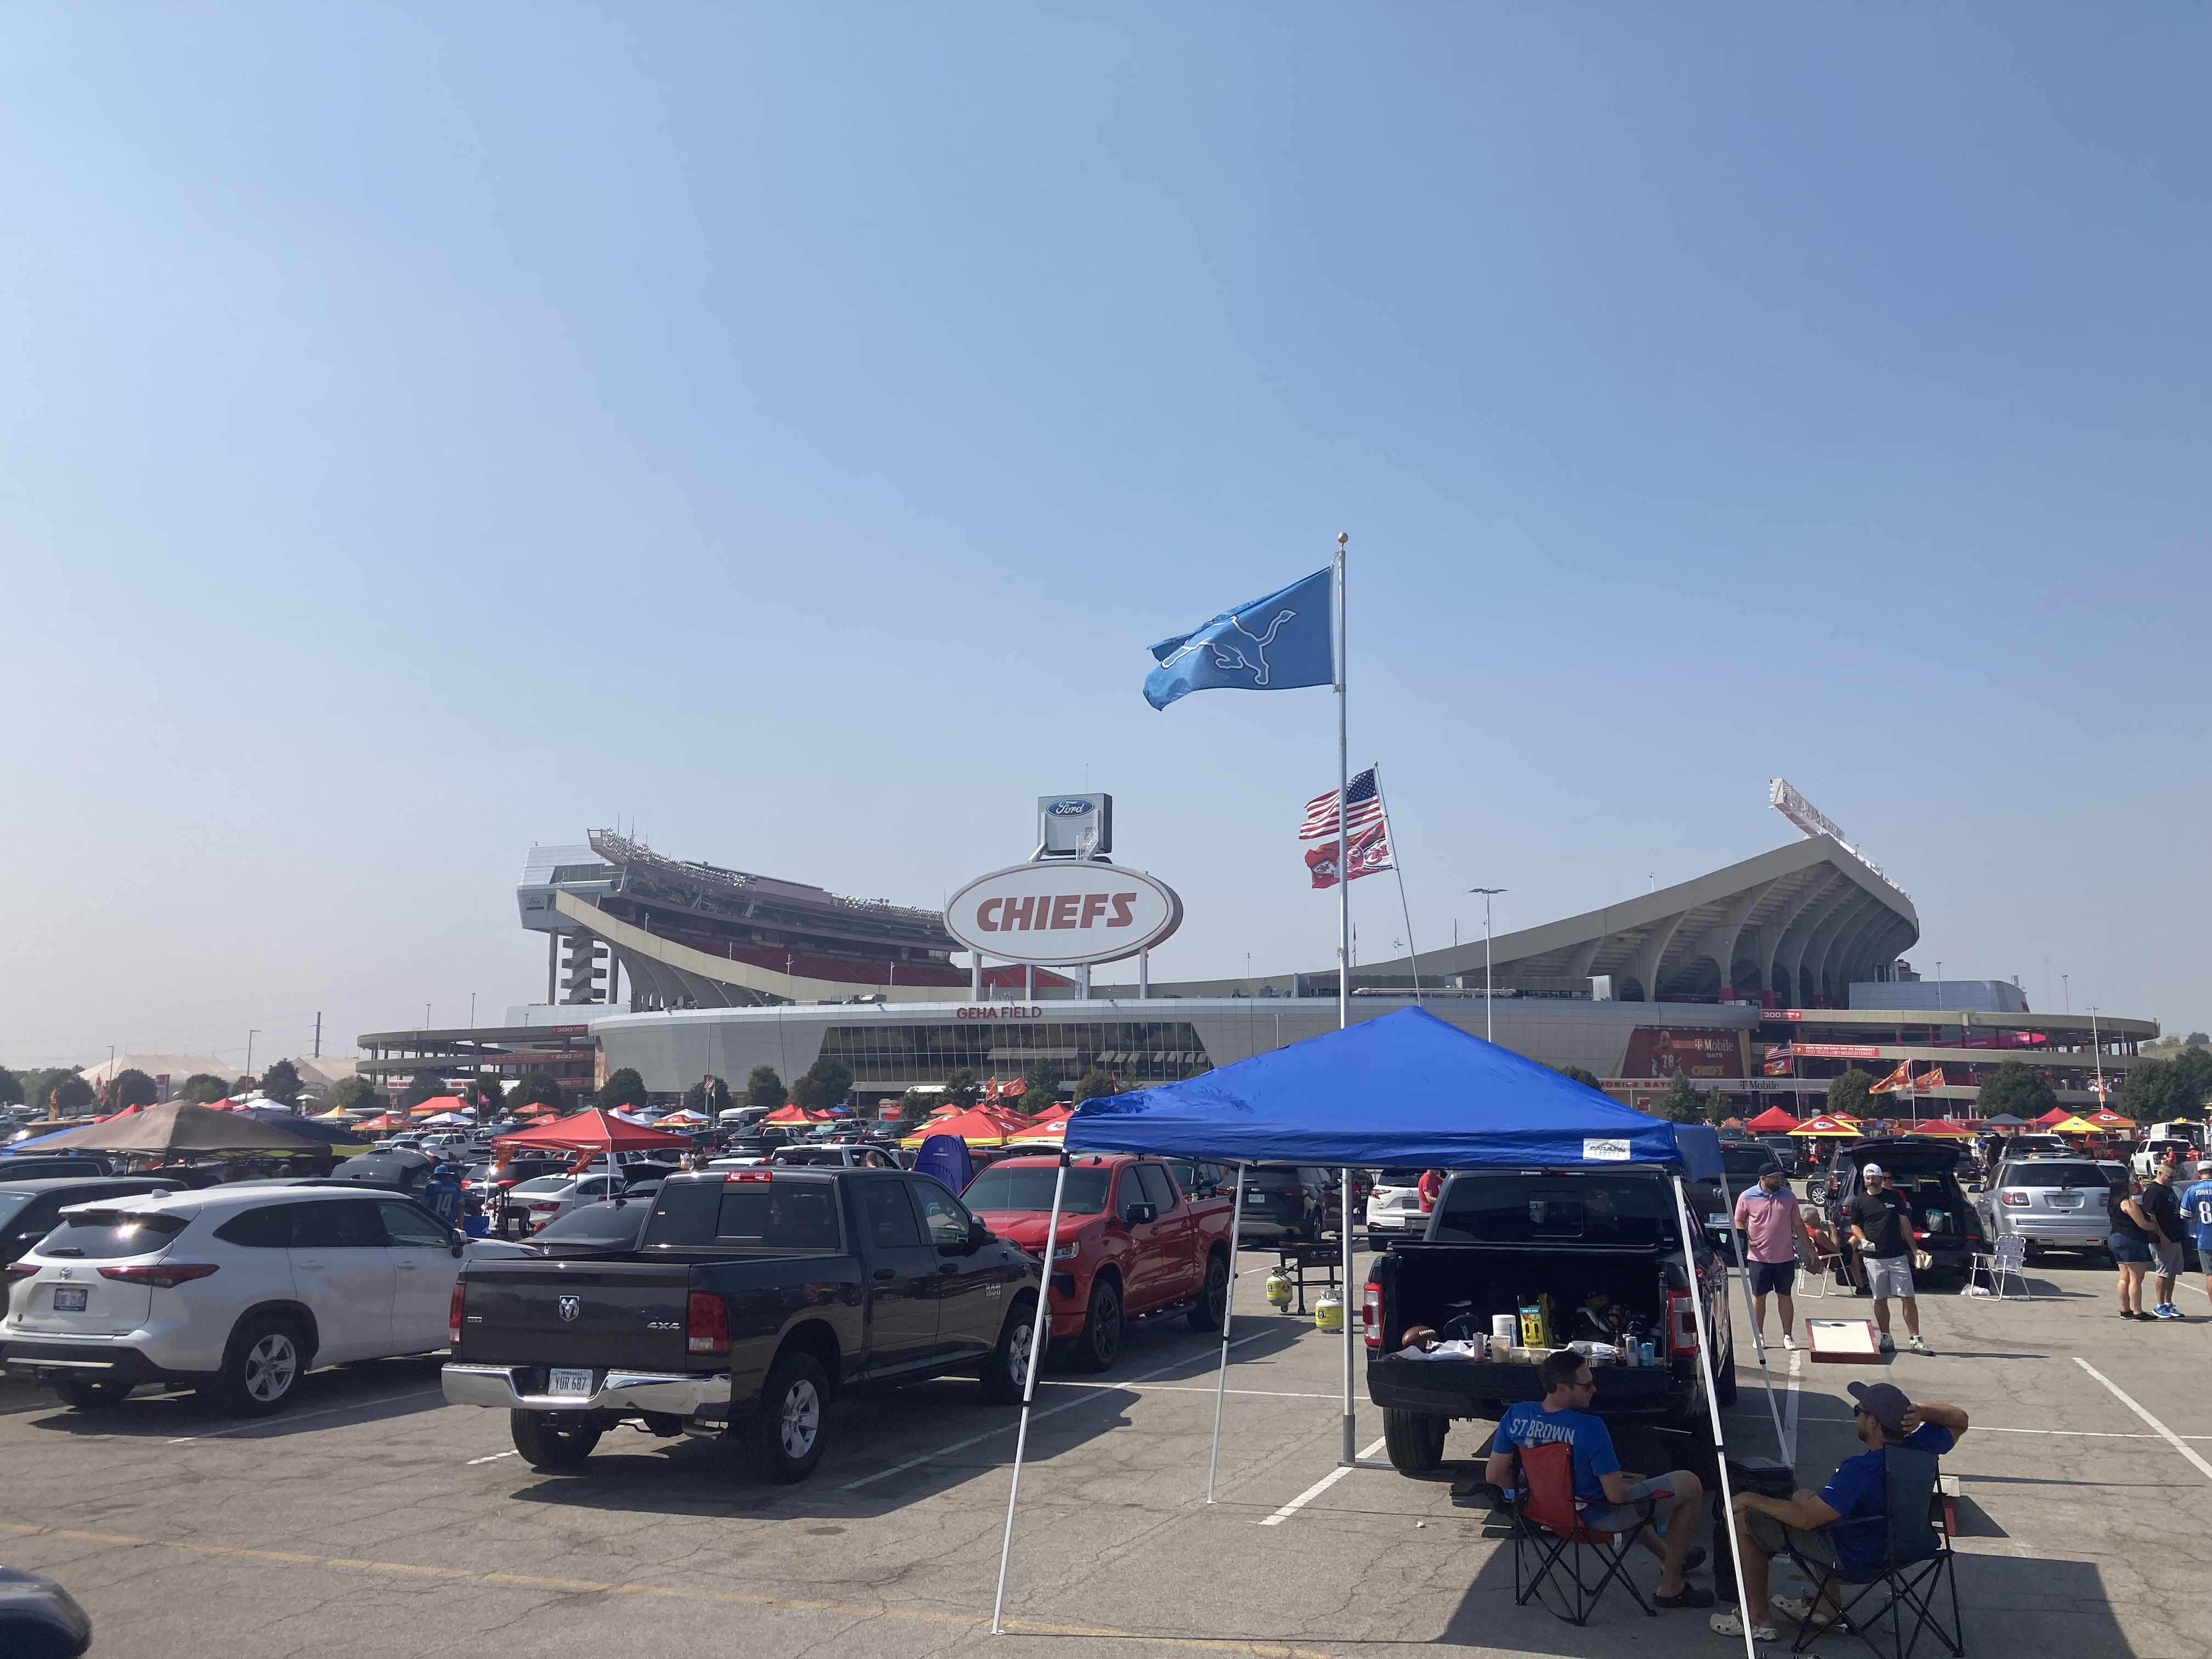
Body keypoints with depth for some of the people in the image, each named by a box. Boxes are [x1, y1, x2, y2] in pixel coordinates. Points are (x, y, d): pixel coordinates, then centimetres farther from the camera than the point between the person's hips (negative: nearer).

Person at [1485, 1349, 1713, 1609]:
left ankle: (1668, 1556, 47)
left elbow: (1494, 1475, -6)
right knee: (1690, 1485, 6)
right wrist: (1632, 1482, -2)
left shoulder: (1516, 1415, -13)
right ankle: (1671, 1586, 16)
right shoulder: (1590, 1428, -30)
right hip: (1598, 1517, -7)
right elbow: (1617, 1495, -24)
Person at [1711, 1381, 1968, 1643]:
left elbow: (1806, 1518, -32)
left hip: (1853, 1557, -8)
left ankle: (1760, 1620, 12)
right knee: (1803, 1496, 31)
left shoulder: (1860, 1471, -37)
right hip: (1895, 1544, 8)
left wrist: (1751, 1499, -20)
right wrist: (1923, 1412, -14)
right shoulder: (1920, 1447, -16)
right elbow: (1959, 1420, 6)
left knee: (1744, 1521, -2)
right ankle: (1827, 1607, 34)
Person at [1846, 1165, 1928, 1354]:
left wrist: (1915, 1249, 8)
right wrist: (1863, 1240, -11)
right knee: (1880, 1300, 5)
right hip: (1874, 1258, 0)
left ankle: (1916, 1340, 2)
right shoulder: (1859, 1202, 4)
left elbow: (1905, 1223, 10)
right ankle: (1886, 1339, 14)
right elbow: (1855, 1226, 10)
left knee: (1909, 1299, -2)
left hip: (1898, 1256, 0)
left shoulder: (1895, 1197, 6)